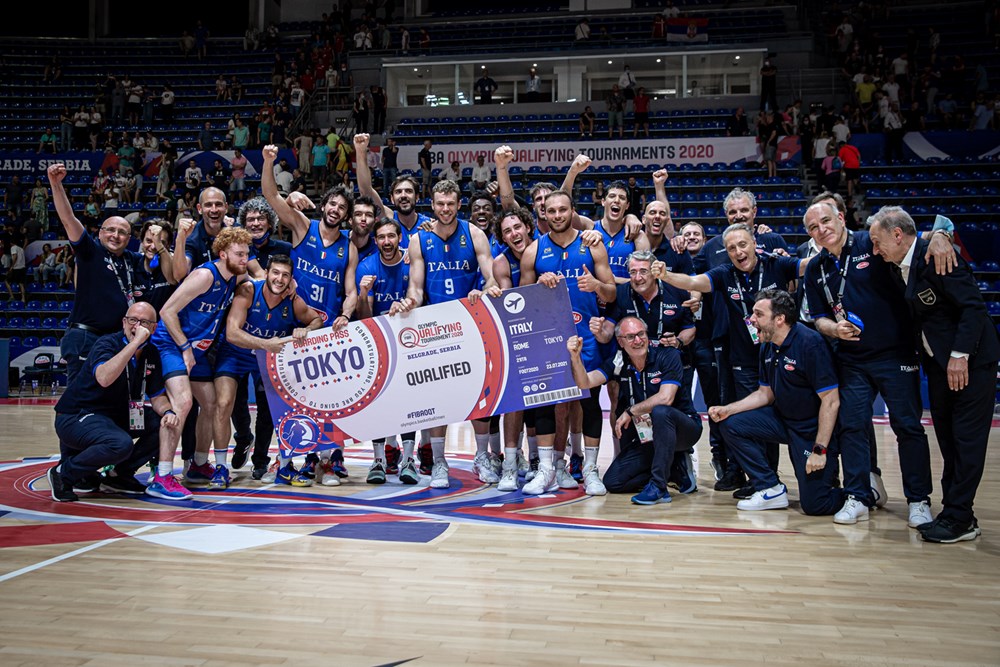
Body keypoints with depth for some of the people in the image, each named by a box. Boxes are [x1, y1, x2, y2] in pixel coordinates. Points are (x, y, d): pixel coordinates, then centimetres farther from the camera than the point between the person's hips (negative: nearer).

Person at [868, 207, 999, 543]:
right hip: (938, 363, 9)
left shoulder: (938, 257, -18)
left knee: (966, 439, -4)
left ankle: (959, 518, 0)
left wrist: (960, 355, -25)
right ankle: (954, 511, 21)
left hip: (969, 360, -9)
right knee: (948, 439, 12)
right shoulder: (899, 267, 8)